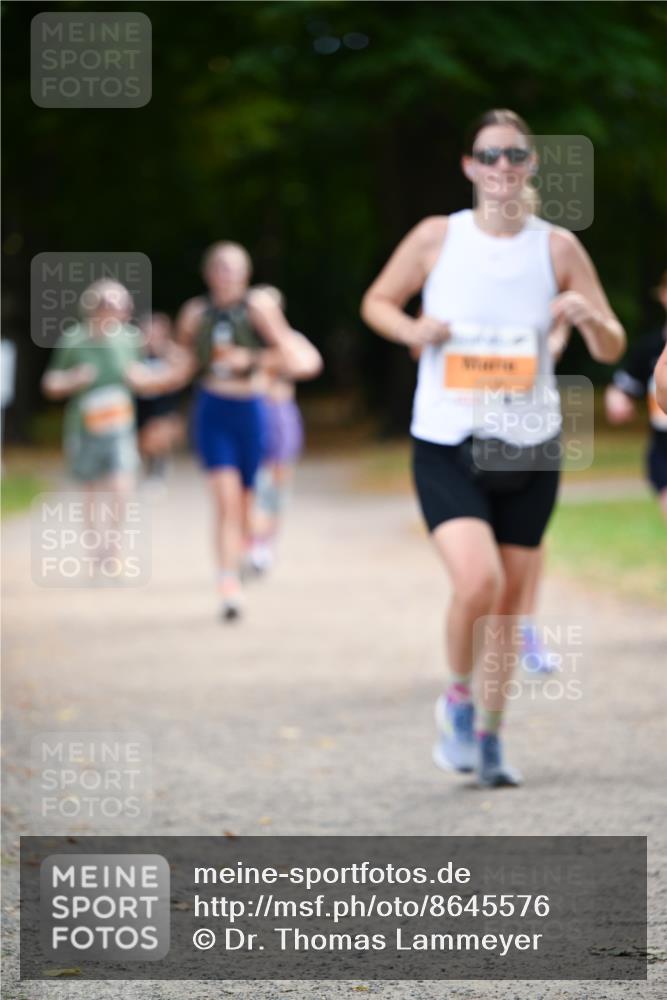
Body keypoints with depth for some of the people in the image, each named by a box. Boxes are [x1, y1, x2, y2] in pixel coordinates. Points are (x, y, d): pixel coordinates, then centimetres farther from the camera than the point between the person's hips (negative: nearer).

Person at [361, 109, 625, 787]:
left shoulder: (558, 248, 2)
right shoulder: (437, 238, -2)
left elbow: (611, 349, 6)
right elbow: (376, 302, 11)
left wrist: (588, 316, -17)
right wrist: (412, 330, -10)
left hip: (529, 450, 2)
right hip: (446, 445, -2)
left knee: (510, 600, 8)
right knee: (478, 582, -21)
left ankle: (489, 738, 26)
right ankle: (457, 698, 7)